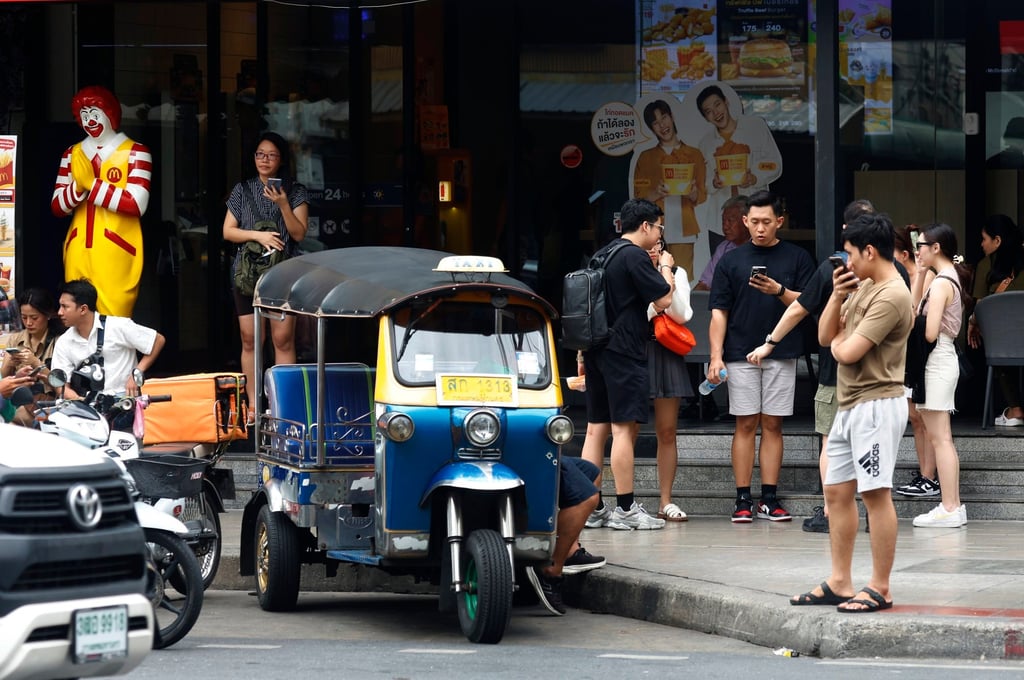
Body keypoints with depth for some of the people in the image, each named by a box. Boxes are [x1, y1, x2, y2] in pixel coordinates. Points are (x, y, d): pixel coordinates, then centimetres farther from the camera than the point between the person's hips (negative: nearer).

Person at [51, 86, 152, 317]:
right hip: (79, 251, 5)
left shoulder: (135, 152, 0)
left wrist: (91, 185, -12)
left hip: (117, 252, -5)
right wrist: (78, 187, -11)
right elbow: (57, 206, 9)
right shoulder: (72, 153, 15)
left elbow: (136, 204, -13)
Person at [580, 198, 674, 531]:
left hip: (597, 351, 9)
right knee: (624, 428, -8)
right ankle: (626, 509, -8)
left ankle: (591, 507, 9)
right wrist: (666, 268, 5)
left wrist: (584, 354, 27)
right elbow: (664, 300, -13)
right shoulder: (635, 257, -11)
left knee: (595, 428, 8)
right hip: (624, 353, -9)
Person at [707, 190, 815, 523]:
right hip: (741, 355, 0)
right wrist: (716, 356, -5)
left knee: (772, 425, 3)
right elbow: (719, 312, 4)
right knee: (746, 425, 0)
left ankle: (770, 499, 5)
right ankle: (743, 500, 1)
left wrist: (779, 291, -17)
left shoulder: (797, 258, 5)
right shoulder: (731, 261, 6)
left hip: (781, 354, 0)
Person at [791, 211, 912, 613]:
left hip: (876, 406, -10)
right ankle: (839, 583, 17)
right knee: (836, 491, 11)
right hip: (850, 407, 10)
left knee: (875, 493, -7)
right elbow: (825, 336, 14)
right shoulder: (862, 288, 15)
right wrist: (837, 296, 1)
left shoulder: (892, 296, -16)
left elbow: (848, 351, -20)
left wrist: (837, 340, 3)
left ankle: (880, 588, -3)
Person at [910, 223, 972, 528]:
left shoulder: (940, 283, -17)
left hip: (936, 362, -10)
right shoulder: (952, 277, 12)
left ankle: (949, 509, -5)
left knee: (940, 438, -6)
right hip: (942, 358, 10)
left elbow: (929, 332, -21)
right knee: (941, 438, 13)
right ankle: (953, 505, 16)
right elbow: (917, 307, 16)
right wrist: (920, 273, 10)